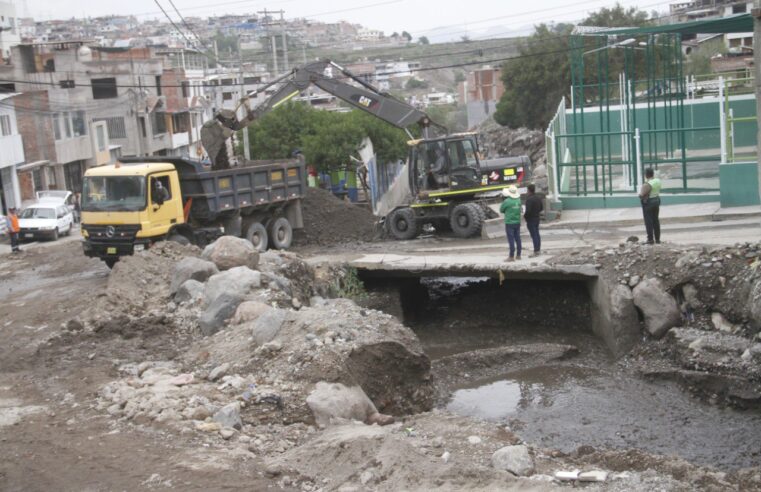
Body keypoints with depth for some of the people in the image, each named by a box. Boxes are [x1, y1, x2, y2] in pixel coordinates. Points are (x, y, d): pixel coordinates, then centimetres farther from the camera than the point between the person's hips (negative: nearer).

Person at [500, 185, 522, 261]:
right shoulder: (518, 200, 1)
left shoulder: (507, 201, -16)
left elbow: (501, 210, -3)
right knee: (517, 239, 12)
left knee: (511, 240, -4)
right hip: (517, 222, 6)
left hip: (509, 223, -6)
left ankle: (511, 256, -4)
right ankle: (518, 255, 18)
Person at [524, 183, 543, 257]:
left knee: (534, 235, -5)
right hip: (537, 218, 8)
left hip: (530, 220, -8)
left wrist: (524, 215, -9)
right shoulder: (538, 198, 5)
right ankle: (538, 249, 23)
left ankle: (536, 251, -3)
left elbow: (528, 210, -27)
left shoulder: (529, 199, -22)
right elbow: (542, 208, 13)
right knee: (537, 234, 16)